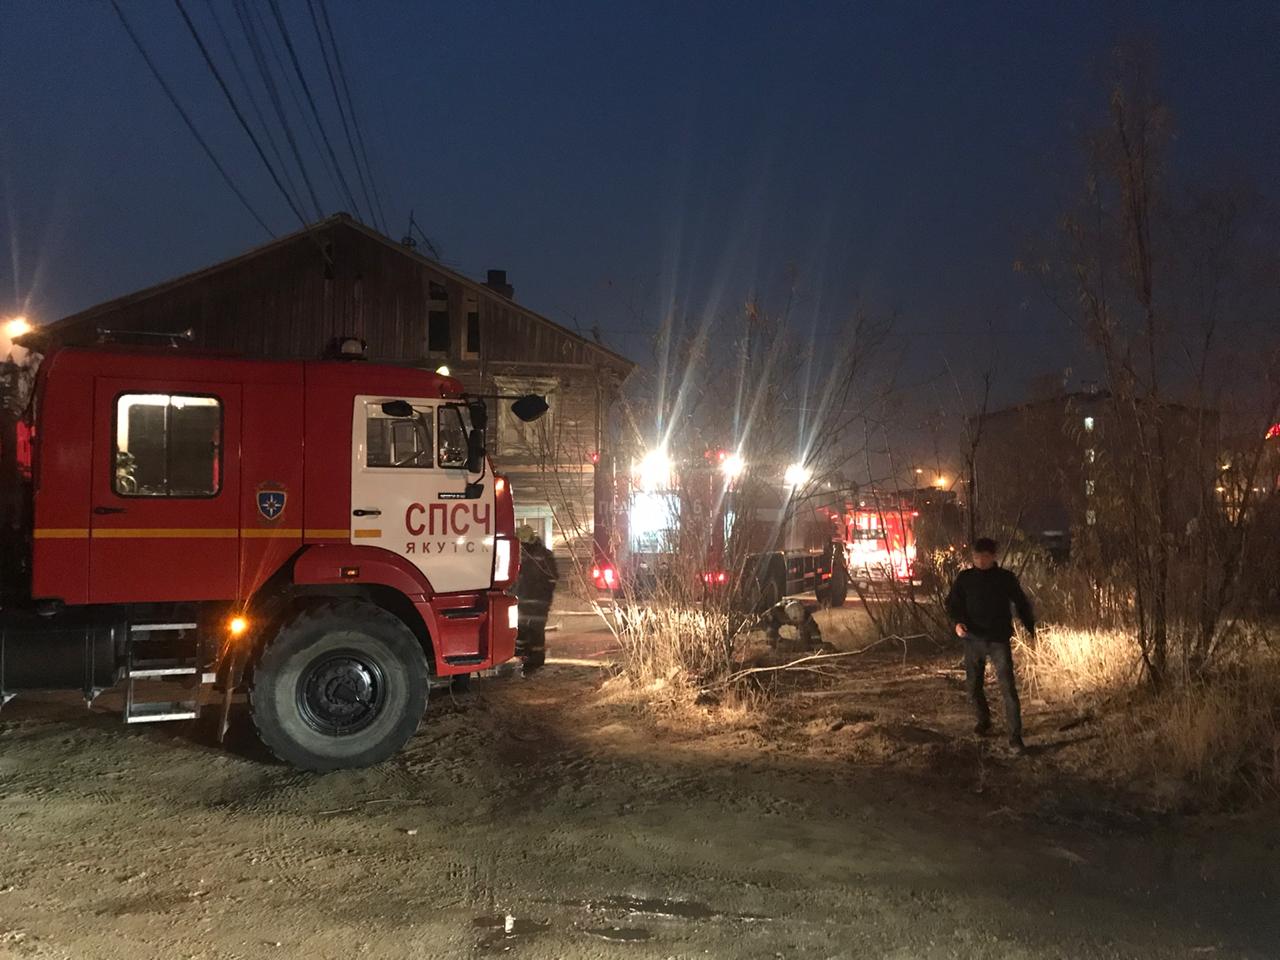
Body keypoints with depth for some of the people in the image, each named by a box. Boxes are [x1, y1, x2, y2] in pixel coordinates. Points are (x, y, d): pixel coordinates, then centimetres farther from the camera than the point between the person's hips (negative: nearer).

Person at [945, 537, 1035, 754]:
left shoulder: (1006, 578, -2)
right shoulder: (965, 578, 1)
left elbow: (1021, 604, 9)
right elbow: (952, 602, 4)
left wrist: (1031, 630, 5)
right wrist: (957, 622, -15)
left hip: (999, 641, -2)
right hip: (973, 640, 2)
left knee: (1008, 688, -10)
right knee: (973, 685, 13)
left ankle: (1015, 737, -7)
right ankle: (983, 720, 38)